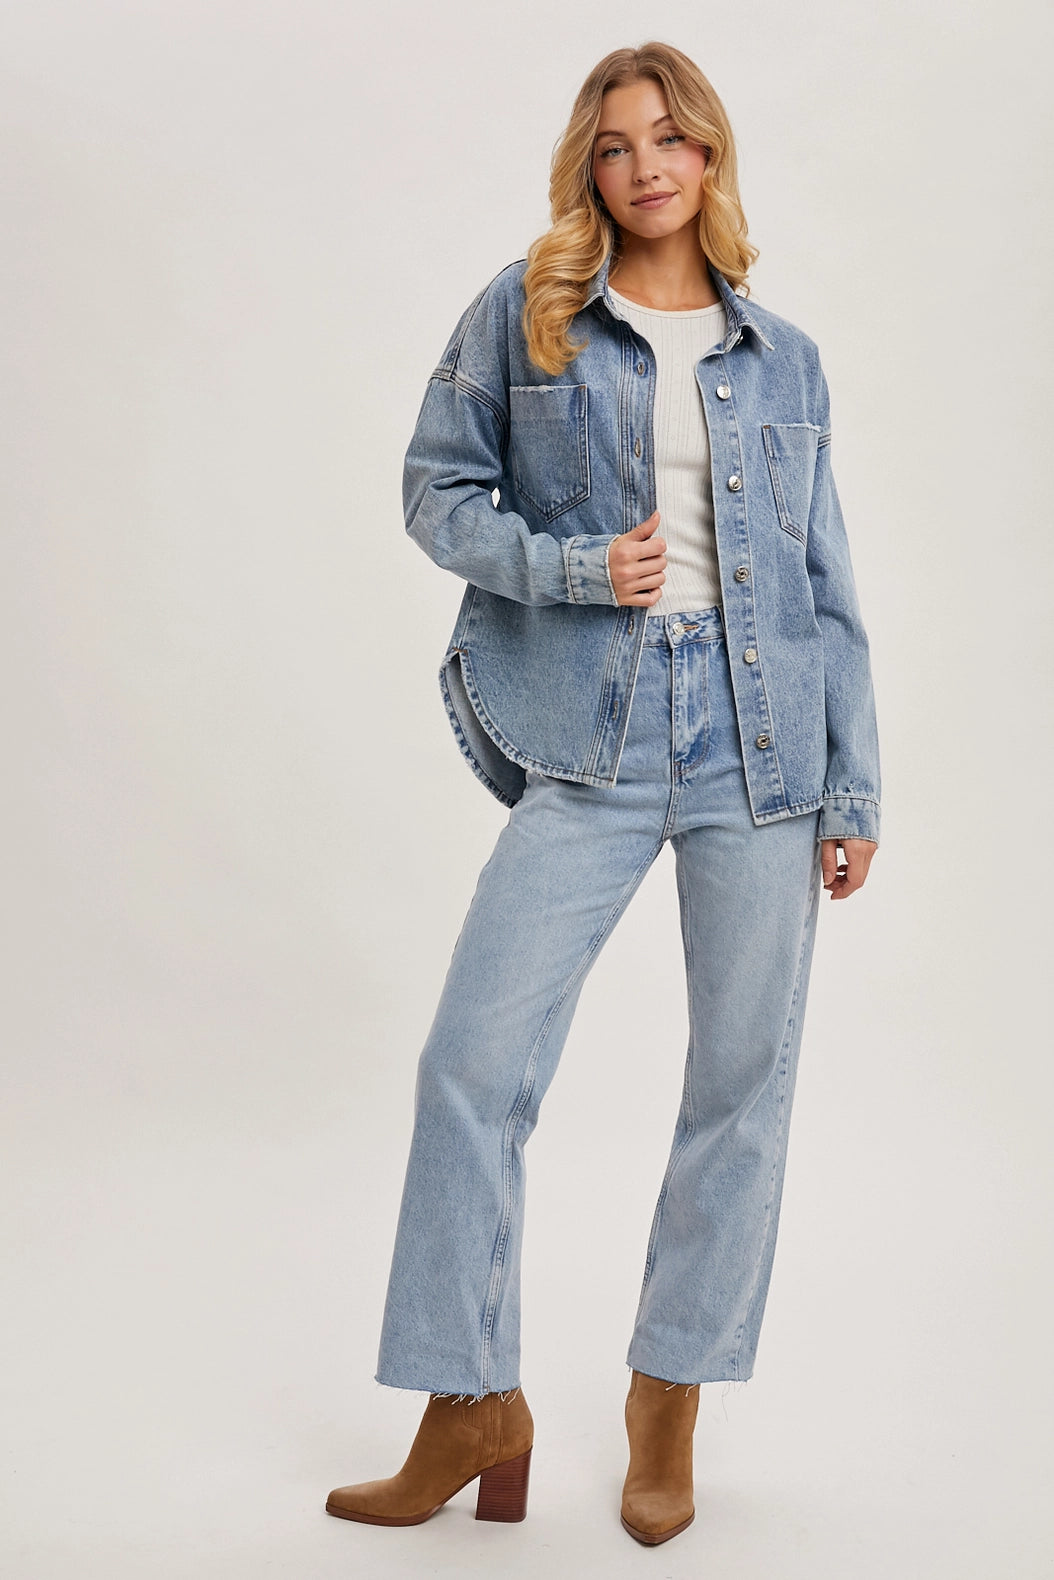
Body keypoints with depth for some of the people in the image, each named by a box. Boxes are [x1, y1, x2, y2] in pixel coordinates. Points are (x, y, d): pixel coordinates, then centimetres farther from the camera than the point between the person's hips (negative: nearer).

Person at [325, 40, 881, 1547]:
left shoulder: (784, 358, 12)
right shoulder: (523, 316, 7)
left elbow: (827, 584, 11)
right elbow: (436, 487, 8)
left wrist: (854, 791, 7)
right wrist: (569, 566, -10)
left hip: (763, 740, 2)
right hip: (592, 741, -2)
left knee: (746, 1079, 5)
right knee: (474, 1059, -7)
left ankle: (669, 1399, 23)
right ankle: (475, 1406, 11)